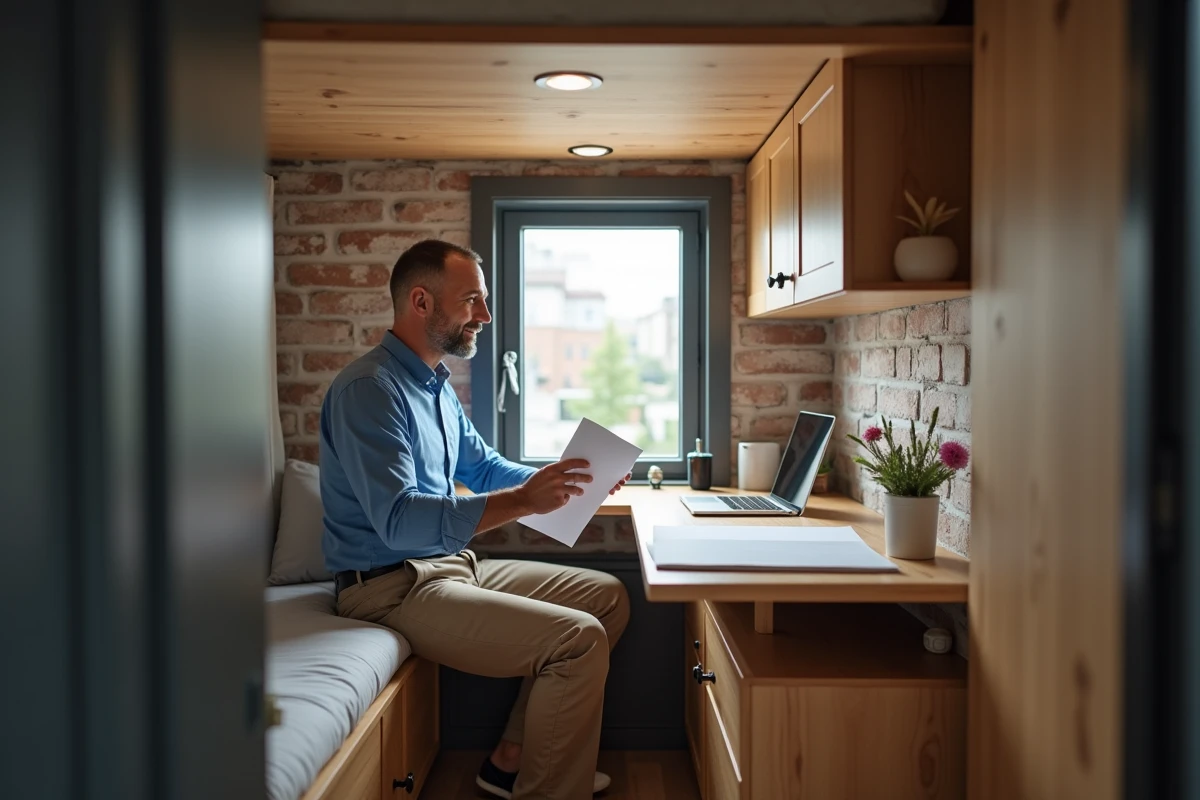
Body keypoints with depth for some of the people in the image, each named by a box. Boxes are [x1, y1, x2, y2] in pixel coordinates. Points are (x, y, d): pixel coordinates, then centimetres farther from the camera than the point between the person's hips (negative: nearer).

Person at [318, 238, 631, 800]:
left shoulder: (434, 385, 12)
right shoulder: (369, 389, -19)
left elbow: (483, 467, 21)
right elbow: (399, 521, -28)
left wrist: (563, 478, 4)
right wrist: (524, 501, -33)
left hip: (451, 564, 10)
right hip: (394, 587, -10)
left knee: (608, 596, 10)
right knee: (580, 638, -21)